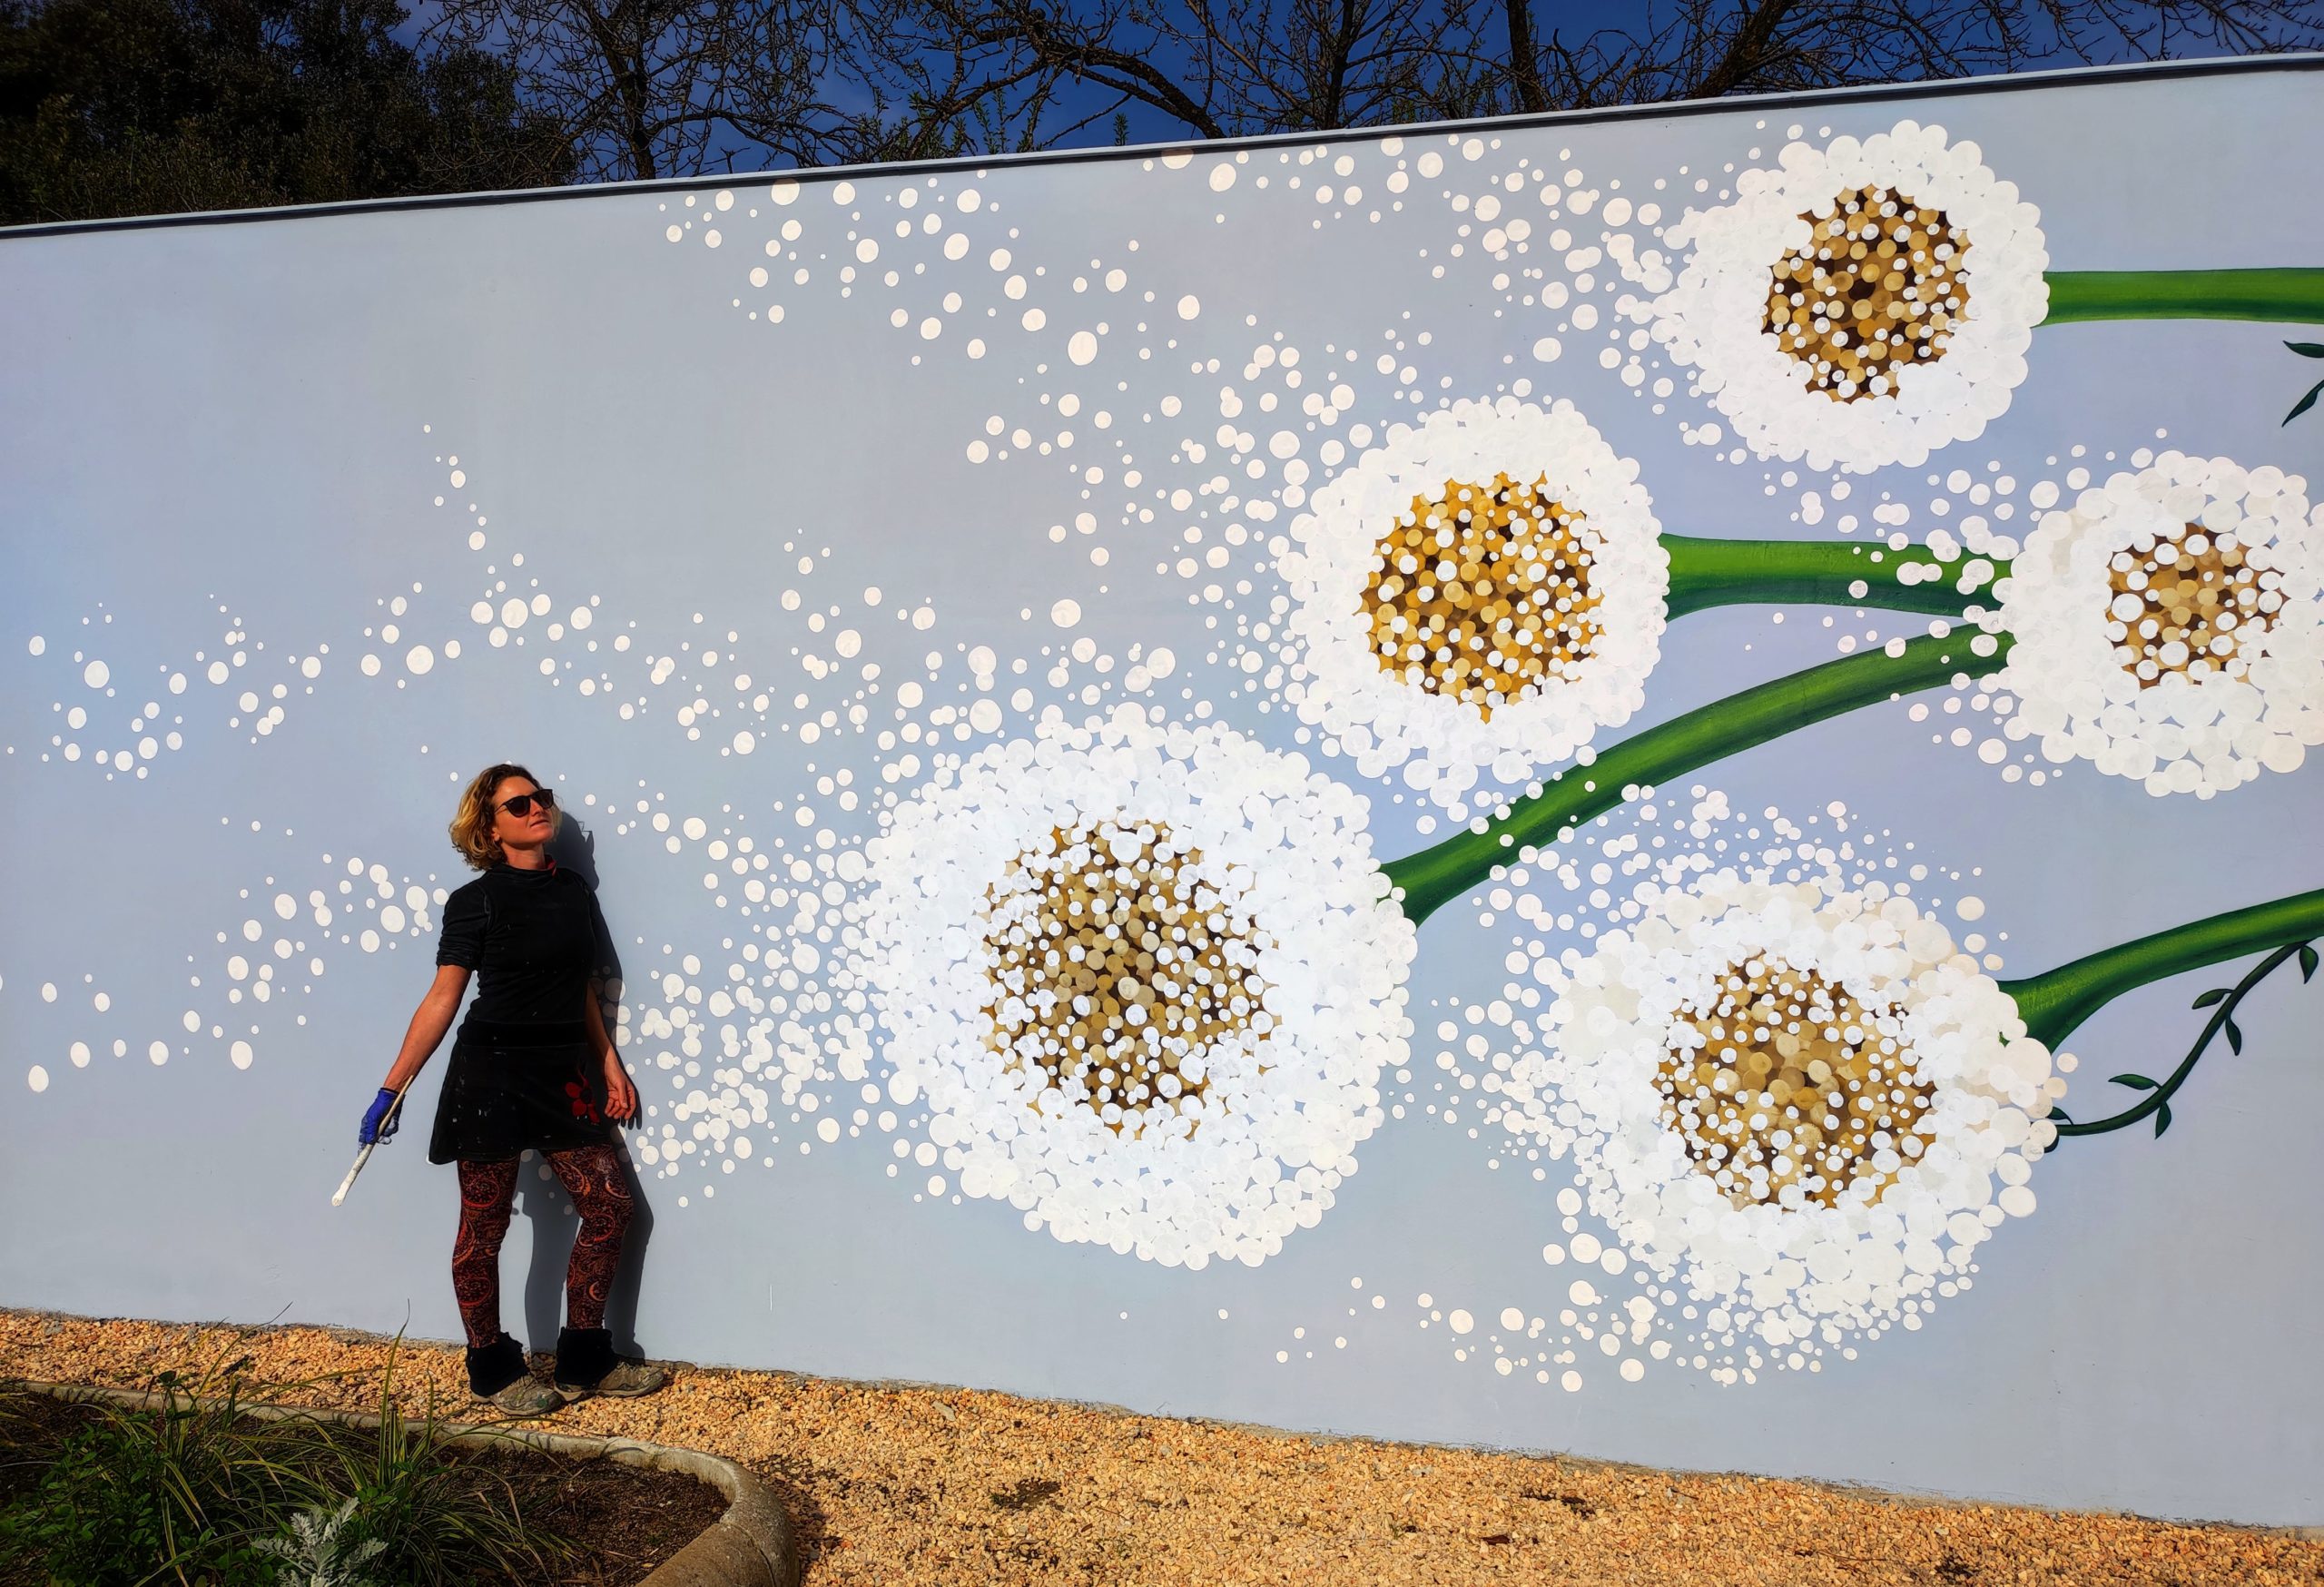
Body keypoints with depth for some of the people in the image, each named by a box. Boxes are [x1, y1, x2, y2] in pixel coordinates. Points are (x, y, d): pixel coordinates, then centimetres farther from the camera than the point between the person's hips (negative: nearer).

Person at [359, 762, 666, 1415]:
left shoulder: (575, 894, 9)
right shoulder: (477, 902, -6)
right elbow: (441, 1001, -5)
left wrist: (610, 1068, 12)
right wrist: (392, 1087, -7)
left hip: (565, 1076, 5)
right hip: (491, 1074, -5)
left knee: (609, 1204, 1)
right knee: (484, 1226, 4)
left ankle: (585, 1360, 14)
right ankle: (492, 1371, 20)